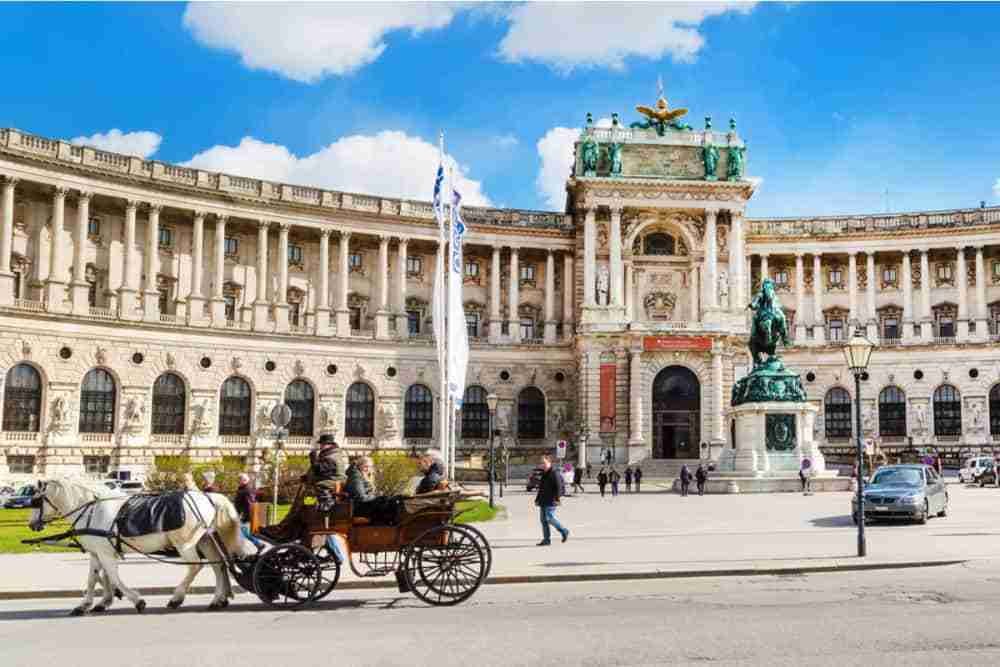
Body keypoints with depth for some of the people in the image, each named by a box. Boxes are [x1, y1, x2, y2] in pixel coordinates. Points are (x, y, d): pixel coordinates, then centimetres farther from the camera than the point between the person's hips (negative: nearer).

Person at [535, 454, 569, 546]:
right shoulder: (543, 474, 17)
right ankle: (546, 539, 10)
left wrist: (556, 498, -21)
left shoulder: (554, 474, -10)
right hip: (543, 502, 9)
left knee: (550, 518, -13)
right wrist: (537, 499, 21)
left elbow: (559, 487, -15)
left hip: (551, 502, -9)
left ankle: (564, 531, 5)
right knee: (543, 520, 6)